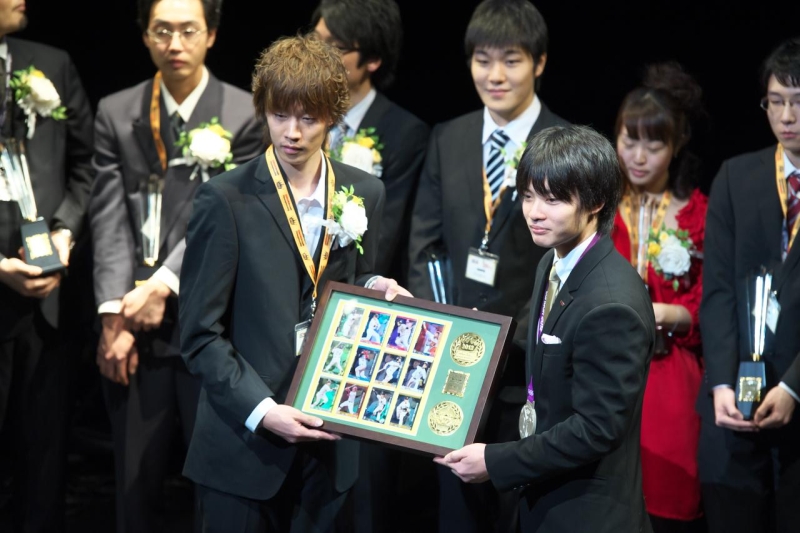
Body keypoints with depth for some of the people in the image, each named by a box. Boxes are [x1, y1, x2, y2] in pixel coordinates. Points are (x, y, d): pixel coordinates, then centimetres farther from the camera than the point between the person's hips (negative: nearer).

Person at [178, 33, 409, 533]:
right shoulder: (226, 201, -9)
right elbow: (201, 334, -8)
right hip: (244, 440, -3)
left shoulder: (366, 193, 4)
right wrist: (262, 411, -18)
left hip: (327, 439, 4)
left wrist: (373, 287, -4)